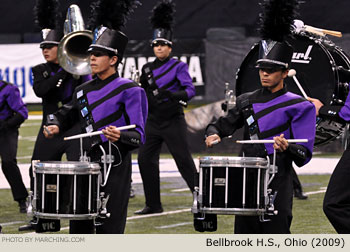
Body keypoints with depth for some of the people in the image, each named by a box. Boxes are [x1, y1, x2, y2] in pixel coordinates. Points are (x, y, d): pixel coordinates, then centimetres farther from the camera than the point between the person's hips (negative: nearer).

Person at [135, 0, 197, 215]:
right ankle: (153, 205, 6)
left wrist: (173, 95, -34)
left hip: (173, 122, -6)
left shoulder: (179, 67, -5)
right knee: (145, 159, -1)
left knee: (184, 160, -5)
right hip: (153, 122, 6)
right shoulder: (148, 68, 12)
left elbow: (190, 90, -16)